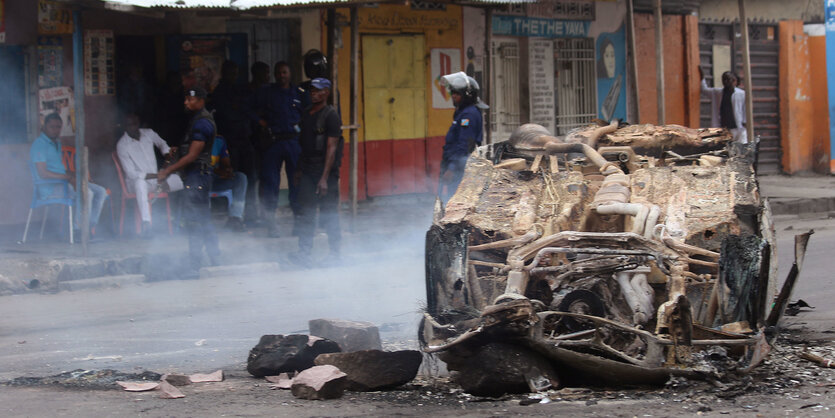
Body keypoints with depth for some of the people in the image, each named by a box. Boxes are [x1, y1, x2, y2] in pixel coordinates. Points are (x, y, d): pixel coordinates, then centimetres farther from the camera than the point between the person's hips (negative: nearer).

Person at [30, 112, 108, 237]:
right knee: (86, 193, -30)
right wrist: (68, 177, -18)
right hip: (49, 187, -10)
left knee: (101, 191, -1)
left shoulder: (56, 142, 19)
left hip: (63, 180, 10)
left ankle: (91, 227, -5)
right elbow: (43, 174, -19)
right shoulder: (39, 145, -11)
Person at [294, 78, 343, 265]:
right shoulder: (307, 114, 14)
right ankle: (304, 252, 2)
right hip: (307, 171, 6)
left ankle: (335, 252, 9)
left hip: (326, 172, -6)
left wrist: (324, 178, -18)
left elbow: (331, 148, -14)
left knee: (329, 213, -1)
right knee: (305, 213, 1)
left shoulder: (331, 115, -9)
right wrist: (299, 169, 17)